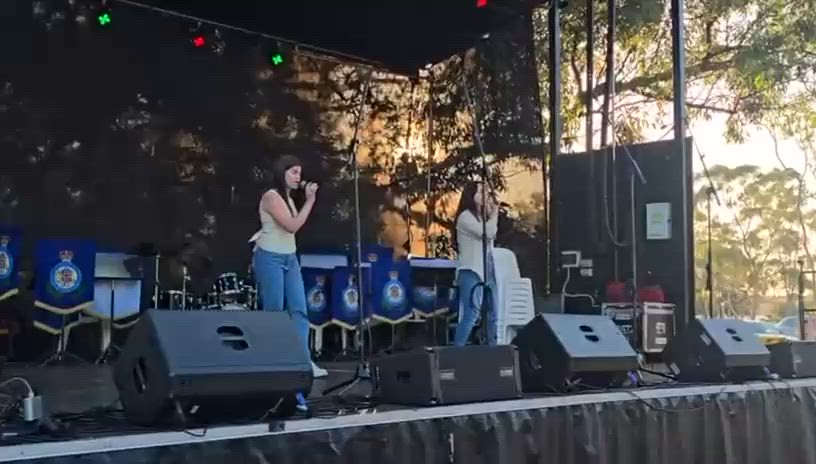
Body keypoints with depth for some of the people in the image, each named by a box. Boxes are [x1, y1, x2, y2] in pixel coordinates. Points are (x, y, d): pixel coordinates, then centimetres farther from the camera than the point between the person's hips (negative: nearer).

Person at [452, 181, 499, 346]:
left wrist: (491, 213, 12)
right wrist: (494, 213, 1)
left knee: (493, 314, 8)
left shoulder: (482, 217, 21)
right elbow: (486, 232, -15)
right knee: (472, 314, -18)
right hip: (471, 271, -9)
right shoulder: (465, 216, -5)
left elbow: (492, 236, 16)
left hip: (488, 271, 9)